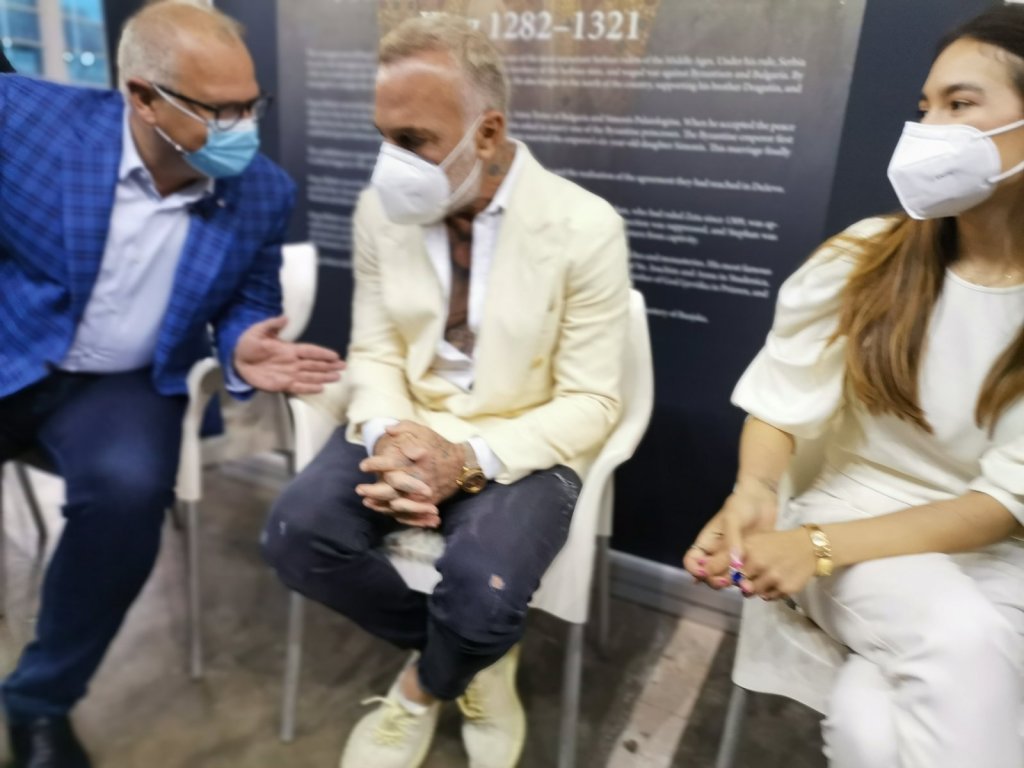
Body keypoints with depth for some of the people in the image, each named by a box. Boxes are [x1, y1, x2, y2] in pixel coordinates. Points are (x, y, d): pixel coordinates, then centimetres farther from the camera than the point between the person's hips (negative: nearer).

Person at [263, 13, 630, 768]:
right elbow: (374, 350, 3)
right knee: (299, 533, -20)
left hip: (521, 448, -3)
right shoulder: (382, 208, -2)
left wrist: (470, 460, -26)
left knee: (480, 587, -30)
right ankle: (473, 660, 5)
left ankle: (425, 685, 11)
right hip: (407, 428, 4)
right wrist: (390, 436, -20)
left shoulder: (584, 228, -14)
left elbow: (589, 402, -12)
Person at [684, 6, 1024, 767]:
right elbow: (780, 405, -3)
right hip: (855, 518, 0)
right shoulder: (861, 261, -6)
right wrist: (755, 492, -25)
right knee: (961, 641, -30)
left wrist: (820, 546, -24)